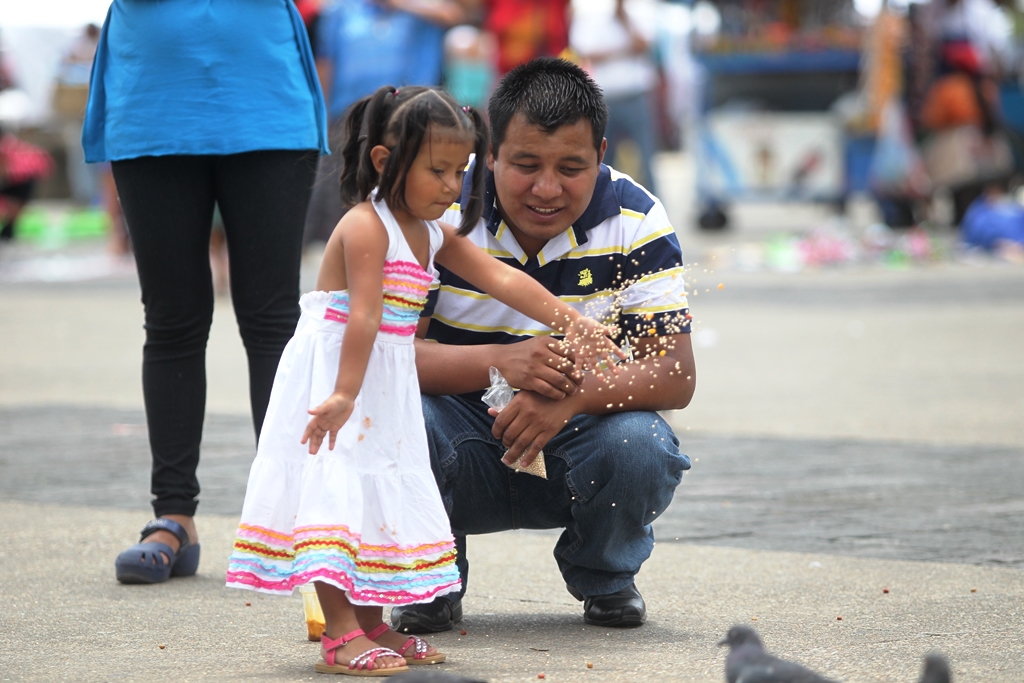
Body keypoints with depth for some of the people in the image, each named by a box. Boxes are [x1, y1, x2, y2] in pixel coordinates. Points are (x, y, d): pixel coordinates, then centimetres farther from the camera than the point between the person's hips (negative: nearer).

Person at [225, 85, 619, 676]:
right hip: (335, 371, -9)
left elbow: (502, 279, 4)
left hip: (388, 383, 9)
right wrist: (345, 394, -33)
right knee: (337, 488, -11)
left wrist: (569, 321, -5)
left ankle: (372, 626, 20)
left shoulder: (435, 235, 10)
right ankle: (341, 634, -12)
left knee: (381, 493, 12)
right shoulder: (366, 227, -17)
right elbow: (363, 317, -27)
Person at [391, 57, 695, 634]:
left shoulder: (636, 222, -11)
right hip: (466, 452, -1)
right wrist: (499, 361, -37)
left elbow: (676, 376, -17)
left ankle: (605, 578, 5)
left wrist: (571, 397, -36)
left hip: (580, 435, 1)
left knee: (639, 446, -31)